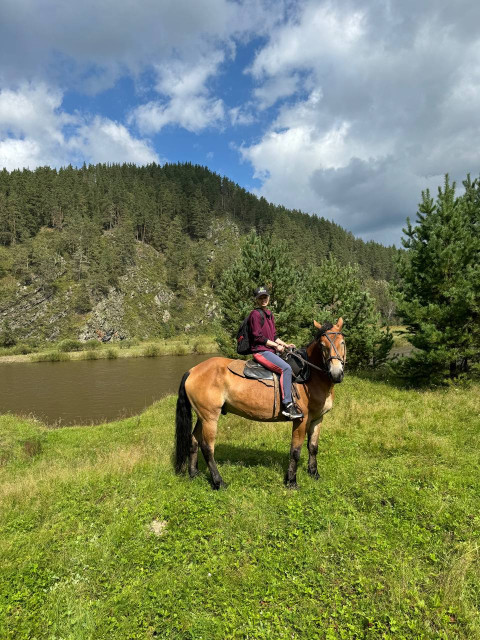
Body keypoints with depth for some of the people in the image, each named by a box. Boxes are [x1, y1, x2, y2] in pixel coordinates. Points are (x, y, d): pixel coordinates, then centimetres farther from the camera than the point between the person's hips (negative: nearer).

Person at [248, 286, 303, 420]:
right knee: (286, 368, -26)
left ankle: (292, 402, 10)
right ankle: (287, 405, -23)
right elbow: (258, 337, -14)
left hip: (271, 350, 10)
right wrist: (276, 345, -10)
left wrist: (285, 345, 8)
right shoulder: (255, 314, -8)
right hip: (260, 351, -10)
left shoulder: (269, 314, 18)